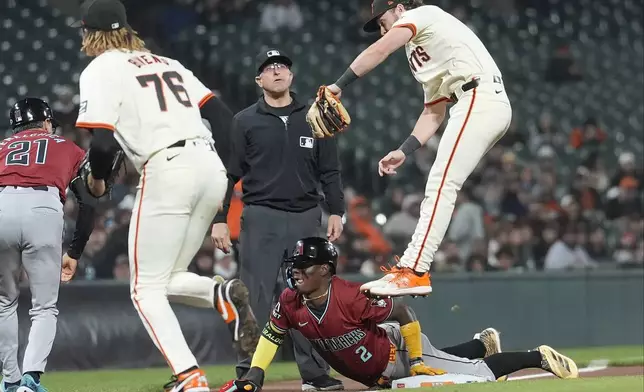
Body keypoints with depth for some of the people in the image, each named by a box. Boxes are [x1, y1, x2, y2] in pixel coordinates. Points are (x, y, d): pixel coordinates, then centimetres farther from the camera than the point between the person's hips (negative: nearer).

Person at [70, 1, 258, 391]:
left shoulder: (100, 70, 3)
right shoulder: (166, 62, 23)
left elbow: (102, 142, -9)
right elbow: (221, 114, 17)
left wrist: (97, 178, 11)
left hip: (167, 172, -7)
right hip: (211, 168, 7)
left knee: (147, 288, 1)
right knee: (166, 280, 18)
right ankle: (225, 295, -12)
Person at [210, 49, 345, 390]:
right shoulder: (245, 122, 5)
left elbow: (329, 171, 11)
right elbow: (228, 175, 2)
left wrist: (336, 212, 2)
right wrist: (219, 220, -4)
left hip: (306, 218, 2)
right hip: (260, 218, -2)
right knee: (256, 298, -6)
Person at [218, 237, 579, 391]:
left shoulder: (352, 297, -36)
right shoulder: (290, 303, -18)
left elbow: (403, 313, -26)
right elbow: (272, 335, -2)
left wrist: (417, 360, -20)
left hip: (399, 351, -6)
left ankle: (538, 357, 14)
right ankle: (483, 344, 53)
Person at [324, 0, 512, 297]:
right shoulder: (422, 51, 32)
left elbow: (380, 51, -10)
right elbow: (433, 113, 28)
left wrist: (339, 85, -9)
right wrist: (403, 151, 19)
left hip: (479, 98, -10)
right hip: (493, 107, 10)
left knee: (441, 186, -15)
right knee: (439, 186, 12)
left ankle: (414, 272, -21)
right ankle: (412, 264, 10)